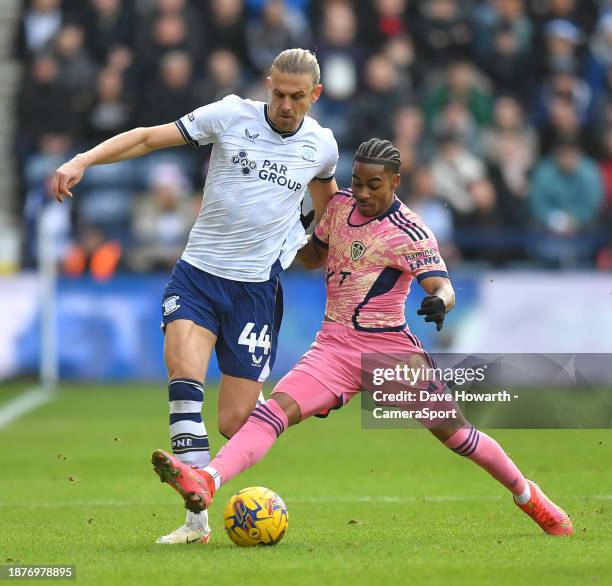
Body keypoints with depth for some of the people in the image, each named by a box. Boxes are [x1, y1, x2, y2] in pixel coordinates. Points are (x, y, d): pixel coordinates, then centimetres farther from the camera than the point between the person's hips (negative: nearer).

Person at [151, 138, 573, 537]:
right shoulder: (340, 205, 7)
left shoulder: (409, 232, -11)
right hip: (333, 345, 4)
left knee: (454, 431, -3)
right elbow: (313, 258, 24)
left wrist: (439, 301, -45)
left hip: (390, 348, -3)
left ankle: (527, 496, 22)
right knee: (275, 409, -20)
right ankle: (204, 484, -40)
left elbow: (442, 284, -22)